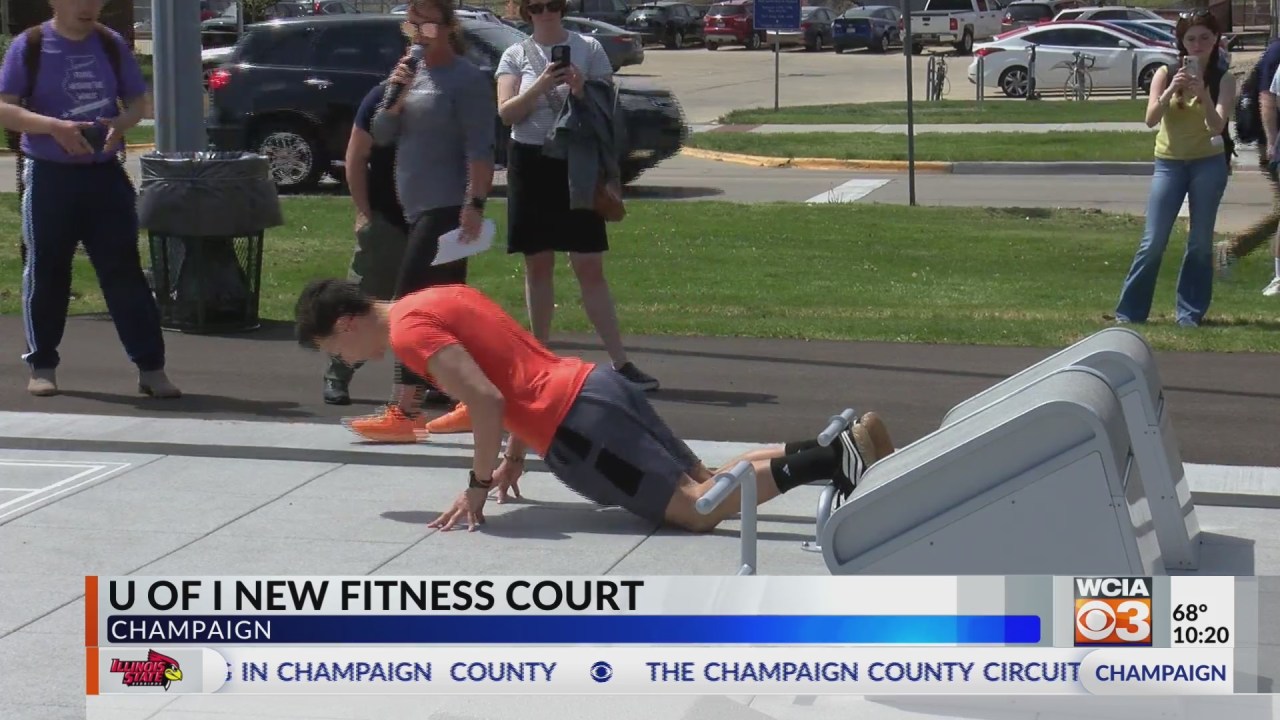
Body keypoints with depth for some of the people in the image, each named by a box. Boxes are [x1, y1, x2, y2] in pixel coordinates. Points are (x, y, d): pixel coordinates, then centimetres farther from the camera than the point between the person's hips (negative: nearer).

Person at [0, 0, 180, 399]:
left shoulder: (112, 45, 6)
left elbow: (137, 101, 11)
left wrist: (122, 123, -13)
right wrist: (53, 126, -24)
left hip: (104, 174, 2)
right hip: (49, 176, -2)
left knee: (124, 269, -1)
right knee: (46, 271, 6)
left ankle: (151, 367, -2)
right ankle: (42, 365, 19)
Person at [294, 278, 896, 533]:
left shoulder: (409, 331, -8)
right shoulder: (438, 301, 22)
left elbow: (486, 400, -20)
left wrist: (479, 486, -10)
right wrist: (514, 459, 28)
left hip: (577, 422, -9)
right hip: (596, 385, 9)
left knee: (699, 510, -13)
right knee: (706, 484, 13)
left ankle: (836, 456, -22)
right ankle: (842, 444, 3)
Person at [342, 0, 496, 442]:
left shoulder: (467, 79, -9)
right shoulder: (413, 74, 14)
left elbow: (480, 149, -15)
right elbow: (381, 136, 11)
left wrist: (475, 204, -23)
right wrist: (395, 98, -6)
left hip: (448, 209, -8)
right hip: (417, 209, 8)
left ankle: (405, 413, -16)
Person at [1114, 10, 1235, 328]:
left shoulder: (1223, 79, -3)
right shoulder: (1166, 74, -2)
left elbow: (1218, 126, -16)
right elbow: (1150, 120, -13)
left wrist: (1203, 95, -31)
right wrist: (1170, 91, -29)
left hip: (1209, 163, 0)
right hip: (1169, 163, 0)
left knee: (1200, 241, 2)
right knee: (1153, 241, -2)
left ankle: (1190, 312, 11)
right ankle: (1128, 312, 4)